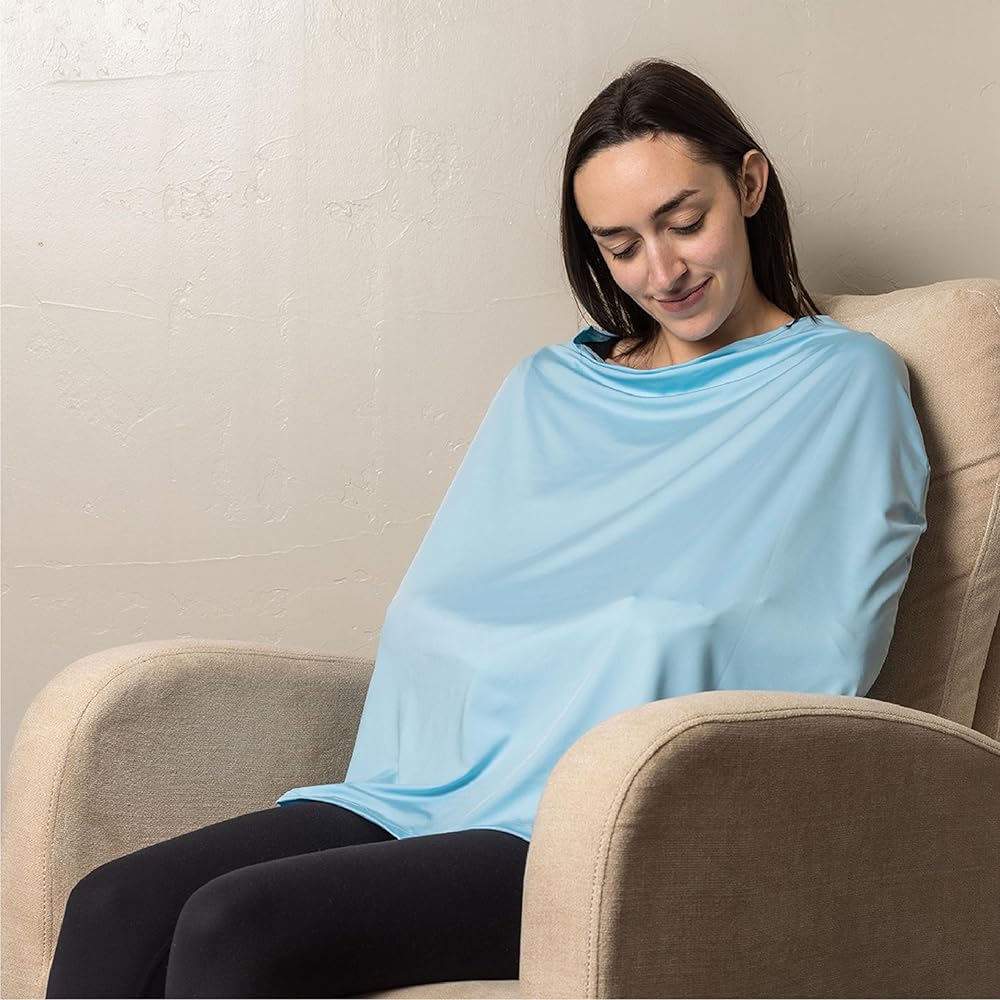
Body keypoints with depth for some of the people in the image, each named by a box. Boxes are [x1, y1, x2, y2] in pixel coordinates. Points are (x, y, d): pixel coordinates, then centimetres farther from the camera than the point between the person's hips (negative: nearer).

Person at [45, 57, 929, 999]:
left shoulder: (843, 383, 4)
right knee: (112, 910, -17)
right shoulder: (549, 388, 21)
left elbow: (820, 663, -5)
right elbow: (431, 611, 11)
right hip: (440, 790, 6)